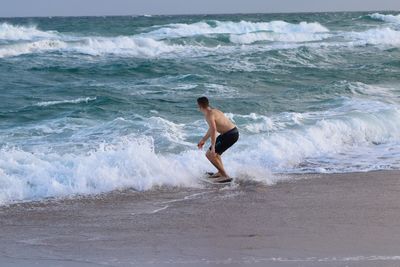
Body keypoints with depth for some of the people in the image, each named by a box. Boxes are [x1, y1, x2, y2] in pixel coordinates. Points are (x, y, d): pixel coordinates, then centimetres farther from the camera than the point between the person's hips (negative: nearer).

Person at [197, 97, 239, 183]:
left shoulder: (209, 115, -15)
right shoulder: (213, 111, 15)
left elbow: (213, 130, -30)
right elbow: (212, 128, 28)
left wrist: (213, 147, -33)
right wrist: (203, 140, 38)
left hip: (230, 135, -10)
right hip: (233, 131, 10)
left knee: (210, 154, -7)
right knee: (214, 151, 29)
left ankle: (225, 176, -9)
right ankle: (220, 172, 33)